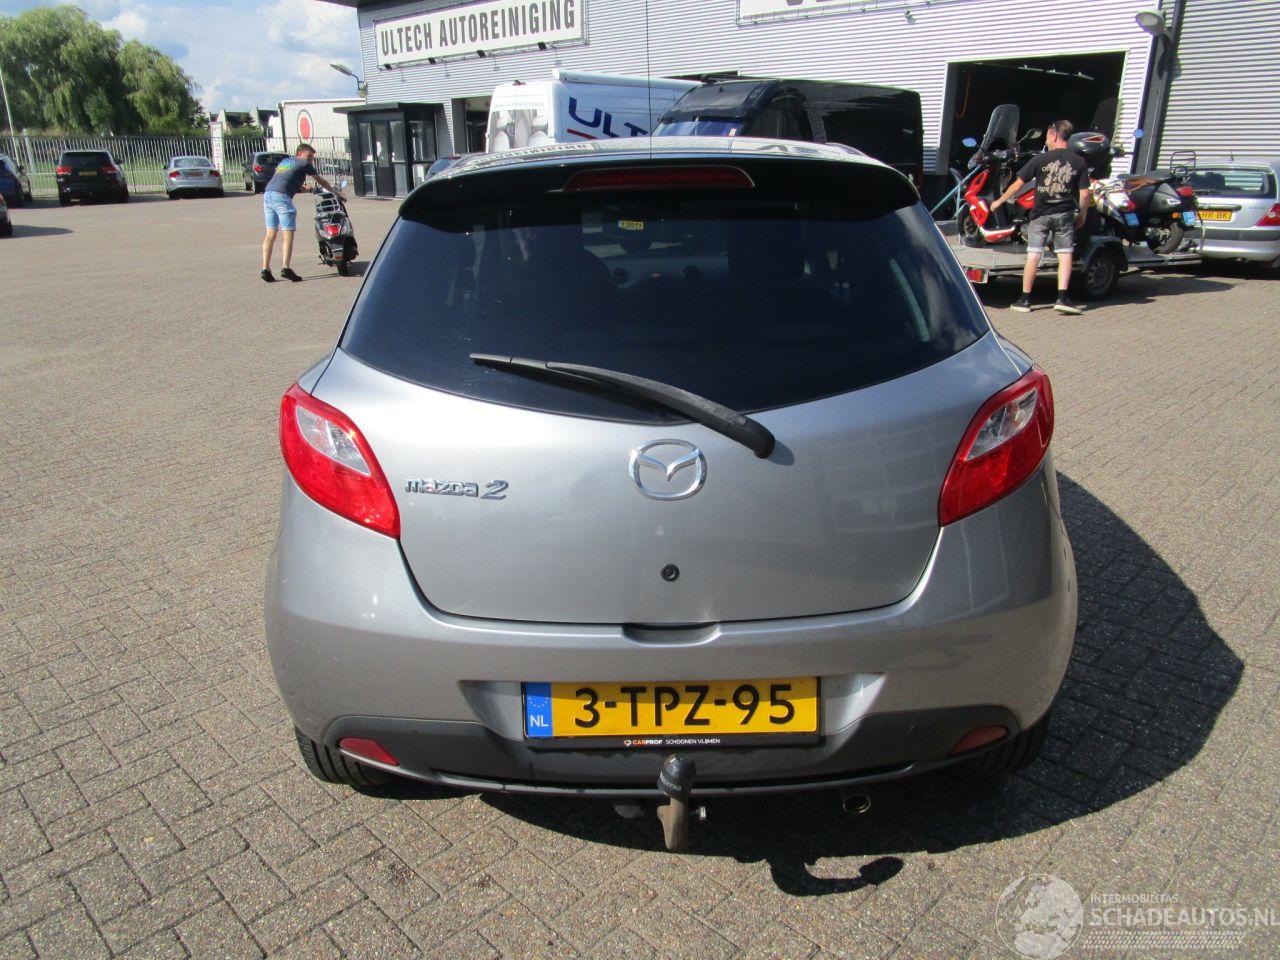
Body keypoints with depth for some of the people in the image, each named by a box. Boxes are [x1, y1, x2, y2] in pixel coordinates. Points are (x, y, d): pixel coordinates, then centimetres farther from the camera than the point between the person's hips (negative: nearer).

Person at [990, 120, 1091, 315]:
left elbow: (1018, 184, -3)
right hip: (1065, 214, 1)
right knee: (1065, 255, 4)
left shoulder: (1040, 159, -4)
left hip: (1041, 214, -1)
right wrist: (1082, 216, 12)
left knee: (1033, 255, 1)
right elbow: (1084, 194, -1)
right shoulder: (1079, 162, 1)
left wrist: (999, 201, 9)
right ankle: (1062, 298, -4)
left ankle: (1025, 300, 3)